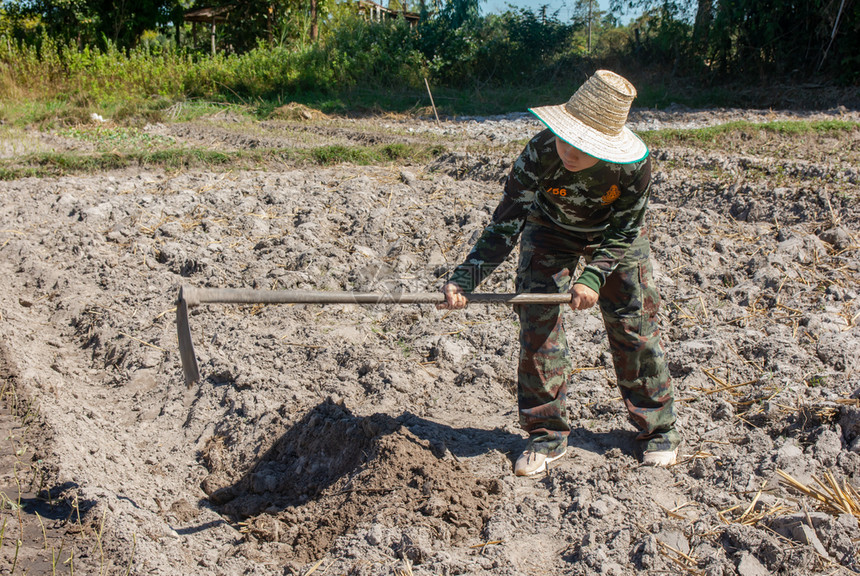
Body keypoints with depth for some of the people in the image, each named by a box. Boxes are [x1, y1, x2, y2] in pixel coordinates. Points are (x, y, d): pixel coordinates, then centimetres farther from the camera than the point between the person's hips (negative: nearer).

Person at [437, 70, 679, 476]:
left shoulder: (634, 164, -35)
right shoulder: (539, 154, -36)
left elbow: (624, 230, -20)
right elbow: (505, 225, -33)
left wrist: (594, 277, -32)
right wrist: (464, 278, -42)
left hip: (614, 234, 0)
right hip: (550, 231, 1)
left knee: (633, 322, -1)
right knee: (537, 322, -8)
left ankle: (658, 427, 19)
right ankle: (547, 435, 5)